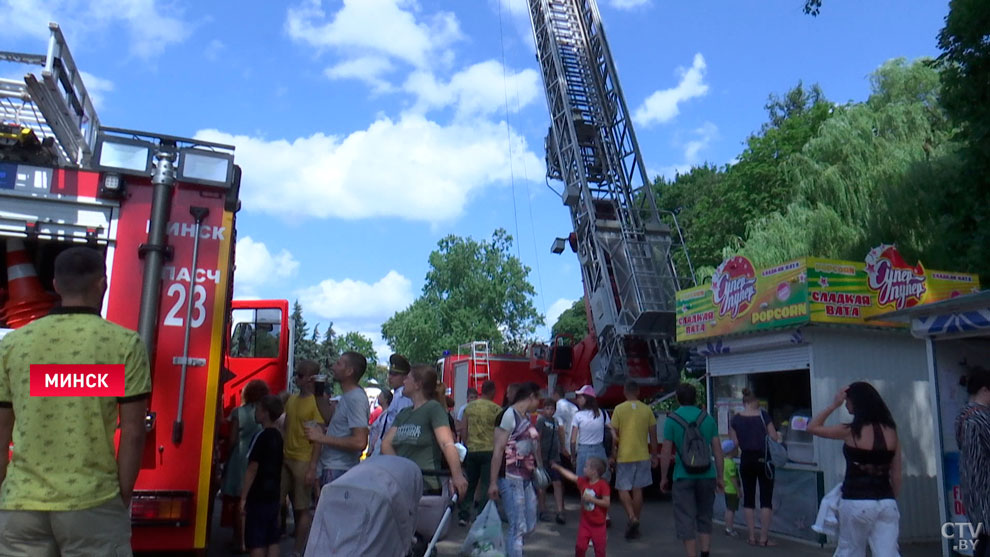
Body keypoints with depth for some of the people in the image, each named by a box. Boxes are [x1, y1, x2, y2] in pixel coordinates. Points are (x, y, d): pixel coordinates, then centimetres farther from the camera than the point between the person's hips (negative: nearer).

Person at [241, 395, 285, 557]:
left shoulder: (261, 436, -14)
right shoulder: (278, 437, 9)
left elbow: (252, 468, -16)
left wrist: (243, 497, -12)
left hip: (258, 496, -7)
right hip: (273, 495, 8)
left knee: (256, 542, -2)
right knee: (272, 539, 10)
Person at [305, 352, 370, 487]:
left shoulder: (356, 398, -18)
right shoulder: (347, 396, 14)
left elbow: (360, 442, -25)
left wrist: (322, 438, -20)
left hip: (338, 471, -10)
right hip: (333, 467, 10)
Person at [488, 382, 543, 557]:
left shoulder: (527, 417, 14)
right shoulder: (509, 414, -12)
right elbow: (498, 450, -14)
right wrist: (493, 482, -16)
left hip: (526, 478, 9)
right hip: (510, 477, -9)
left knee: (529, 525, 13)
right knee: (518, 528, -4)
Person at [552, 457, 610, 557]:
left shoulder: (603, 485, -20)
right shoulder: (583, 481, -1)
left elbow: (607, 503, -21)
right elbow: (571, 476, 7)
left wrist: (591, 499, -25)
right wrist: (558, 467, 8)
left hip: (598, 525, -5)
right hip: (585, 522, 5)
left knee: (599, 549, 8)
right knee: (580, 546, 5)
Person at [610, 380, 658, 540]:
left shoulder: (619, 409, -6)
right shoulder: (647, 409, 1)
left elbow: (614, 435, -5)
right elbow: (653, 435, 4)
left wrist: (612, 454, 5)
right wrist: (654, 456, 13)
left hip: (624, 456, -3)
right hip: (642, 455, 3)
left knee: (623, 489, 6)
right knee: (637, 490, 12)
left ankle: (632, 518, -15)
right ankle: (635, 526, 18)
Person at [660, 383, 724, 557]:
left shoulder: (672, 419, -5)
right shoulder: (707, 418, 4)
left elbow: (665, 453, -6)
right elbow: (718, 451, 5)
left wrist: (663, 478, 4)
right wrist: (720, 477, 13)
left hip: (683, 477, -3)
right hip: (707, 475, 3)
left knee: (686, 520, 3)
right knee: (705, 518, 19)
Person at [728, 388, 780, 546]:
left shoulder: (735, 419, -1)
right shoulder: (763, 415, -6)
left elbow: (735, 442, -1)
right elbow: (774, 437, -6)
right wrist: (778, 437, 16)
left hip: (746, 460, 2)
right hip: (763, 459, -2)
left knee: (748, 498, 10)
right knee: (766, 499, 5)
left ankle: (752, 537, 13)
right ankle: (764, 537, 5)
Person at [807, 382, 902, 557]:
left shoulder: (850, 431, -10)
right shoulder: (890, 432, 4)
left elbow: (812, 427, 2)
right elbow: (896, 475, 8)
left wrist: (834, 405, 1)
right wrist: (891, 500, 19)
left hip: (857, 503, -4)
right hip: (886, 503, 4)